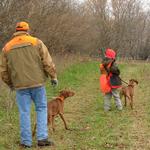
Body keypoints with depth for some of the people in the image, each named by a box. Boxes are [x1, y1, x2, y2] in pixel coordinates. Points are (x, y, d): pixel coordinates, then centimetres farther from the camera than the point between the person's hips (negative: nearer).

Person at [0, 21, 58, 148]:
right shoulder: (36, 42, 1)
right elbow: (47, 62, -4)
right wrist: (53, 76, 7)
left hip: (20, 85, 1)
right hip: (37, 83, -1)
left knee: (24, 112, 7)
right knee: (41, 109, 10)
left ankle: (26, 142, 9)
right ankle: (42, 138, 3)